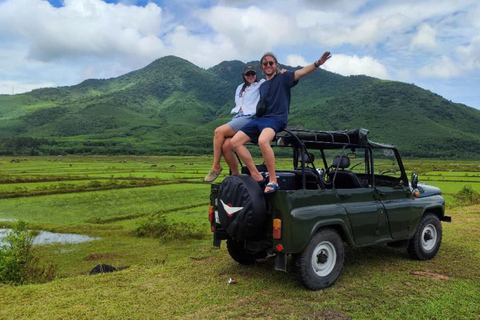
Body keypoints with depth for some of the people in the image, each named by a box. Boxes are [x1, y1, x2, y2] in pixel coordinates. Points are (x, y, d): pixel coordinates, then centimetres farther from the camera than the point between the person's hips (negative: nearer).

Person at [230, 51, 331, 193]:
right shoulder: (262, 86, 25)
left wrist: (318, 63, -26)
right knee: (235, 141, -8)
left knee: (262, 141, -38)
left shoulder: (283, 78, 7)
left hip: (277, 118, -7)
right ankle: (256, 175, -6)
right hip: (260, 118, 7)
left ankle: (273, 181, -29)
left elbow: (301, 72, -9)